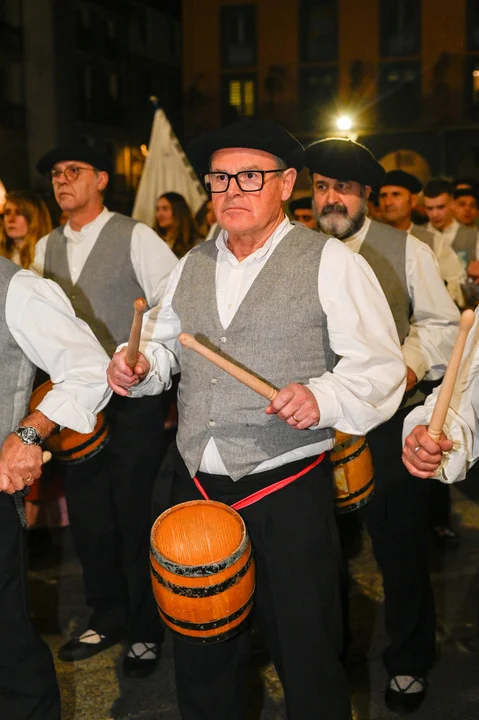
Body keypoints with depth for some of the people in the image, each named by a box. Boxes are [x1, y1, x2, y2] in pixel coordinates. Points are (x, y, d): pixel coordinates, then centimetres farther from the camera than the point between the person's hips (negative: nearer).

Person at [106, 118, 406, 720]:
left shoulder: (329, 262, -5)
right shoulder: (191, 266, 12)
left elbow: (379, 366, -10)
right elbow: (166, 344, 23)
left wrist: (323, 397, -28)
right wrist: (140, 366, 2)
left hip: (288, 489, -5)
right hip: (195, 485, 5)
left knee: (305, 658, 7)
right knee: (199, 657, 18)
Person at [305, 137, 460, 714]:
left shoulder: (406, 250, 0)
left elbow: (442, 323, 2)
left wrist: (412, 364, -15)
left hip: (390, 423, -2)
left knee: (401, 547, 7)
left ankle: (408, 664, 29)